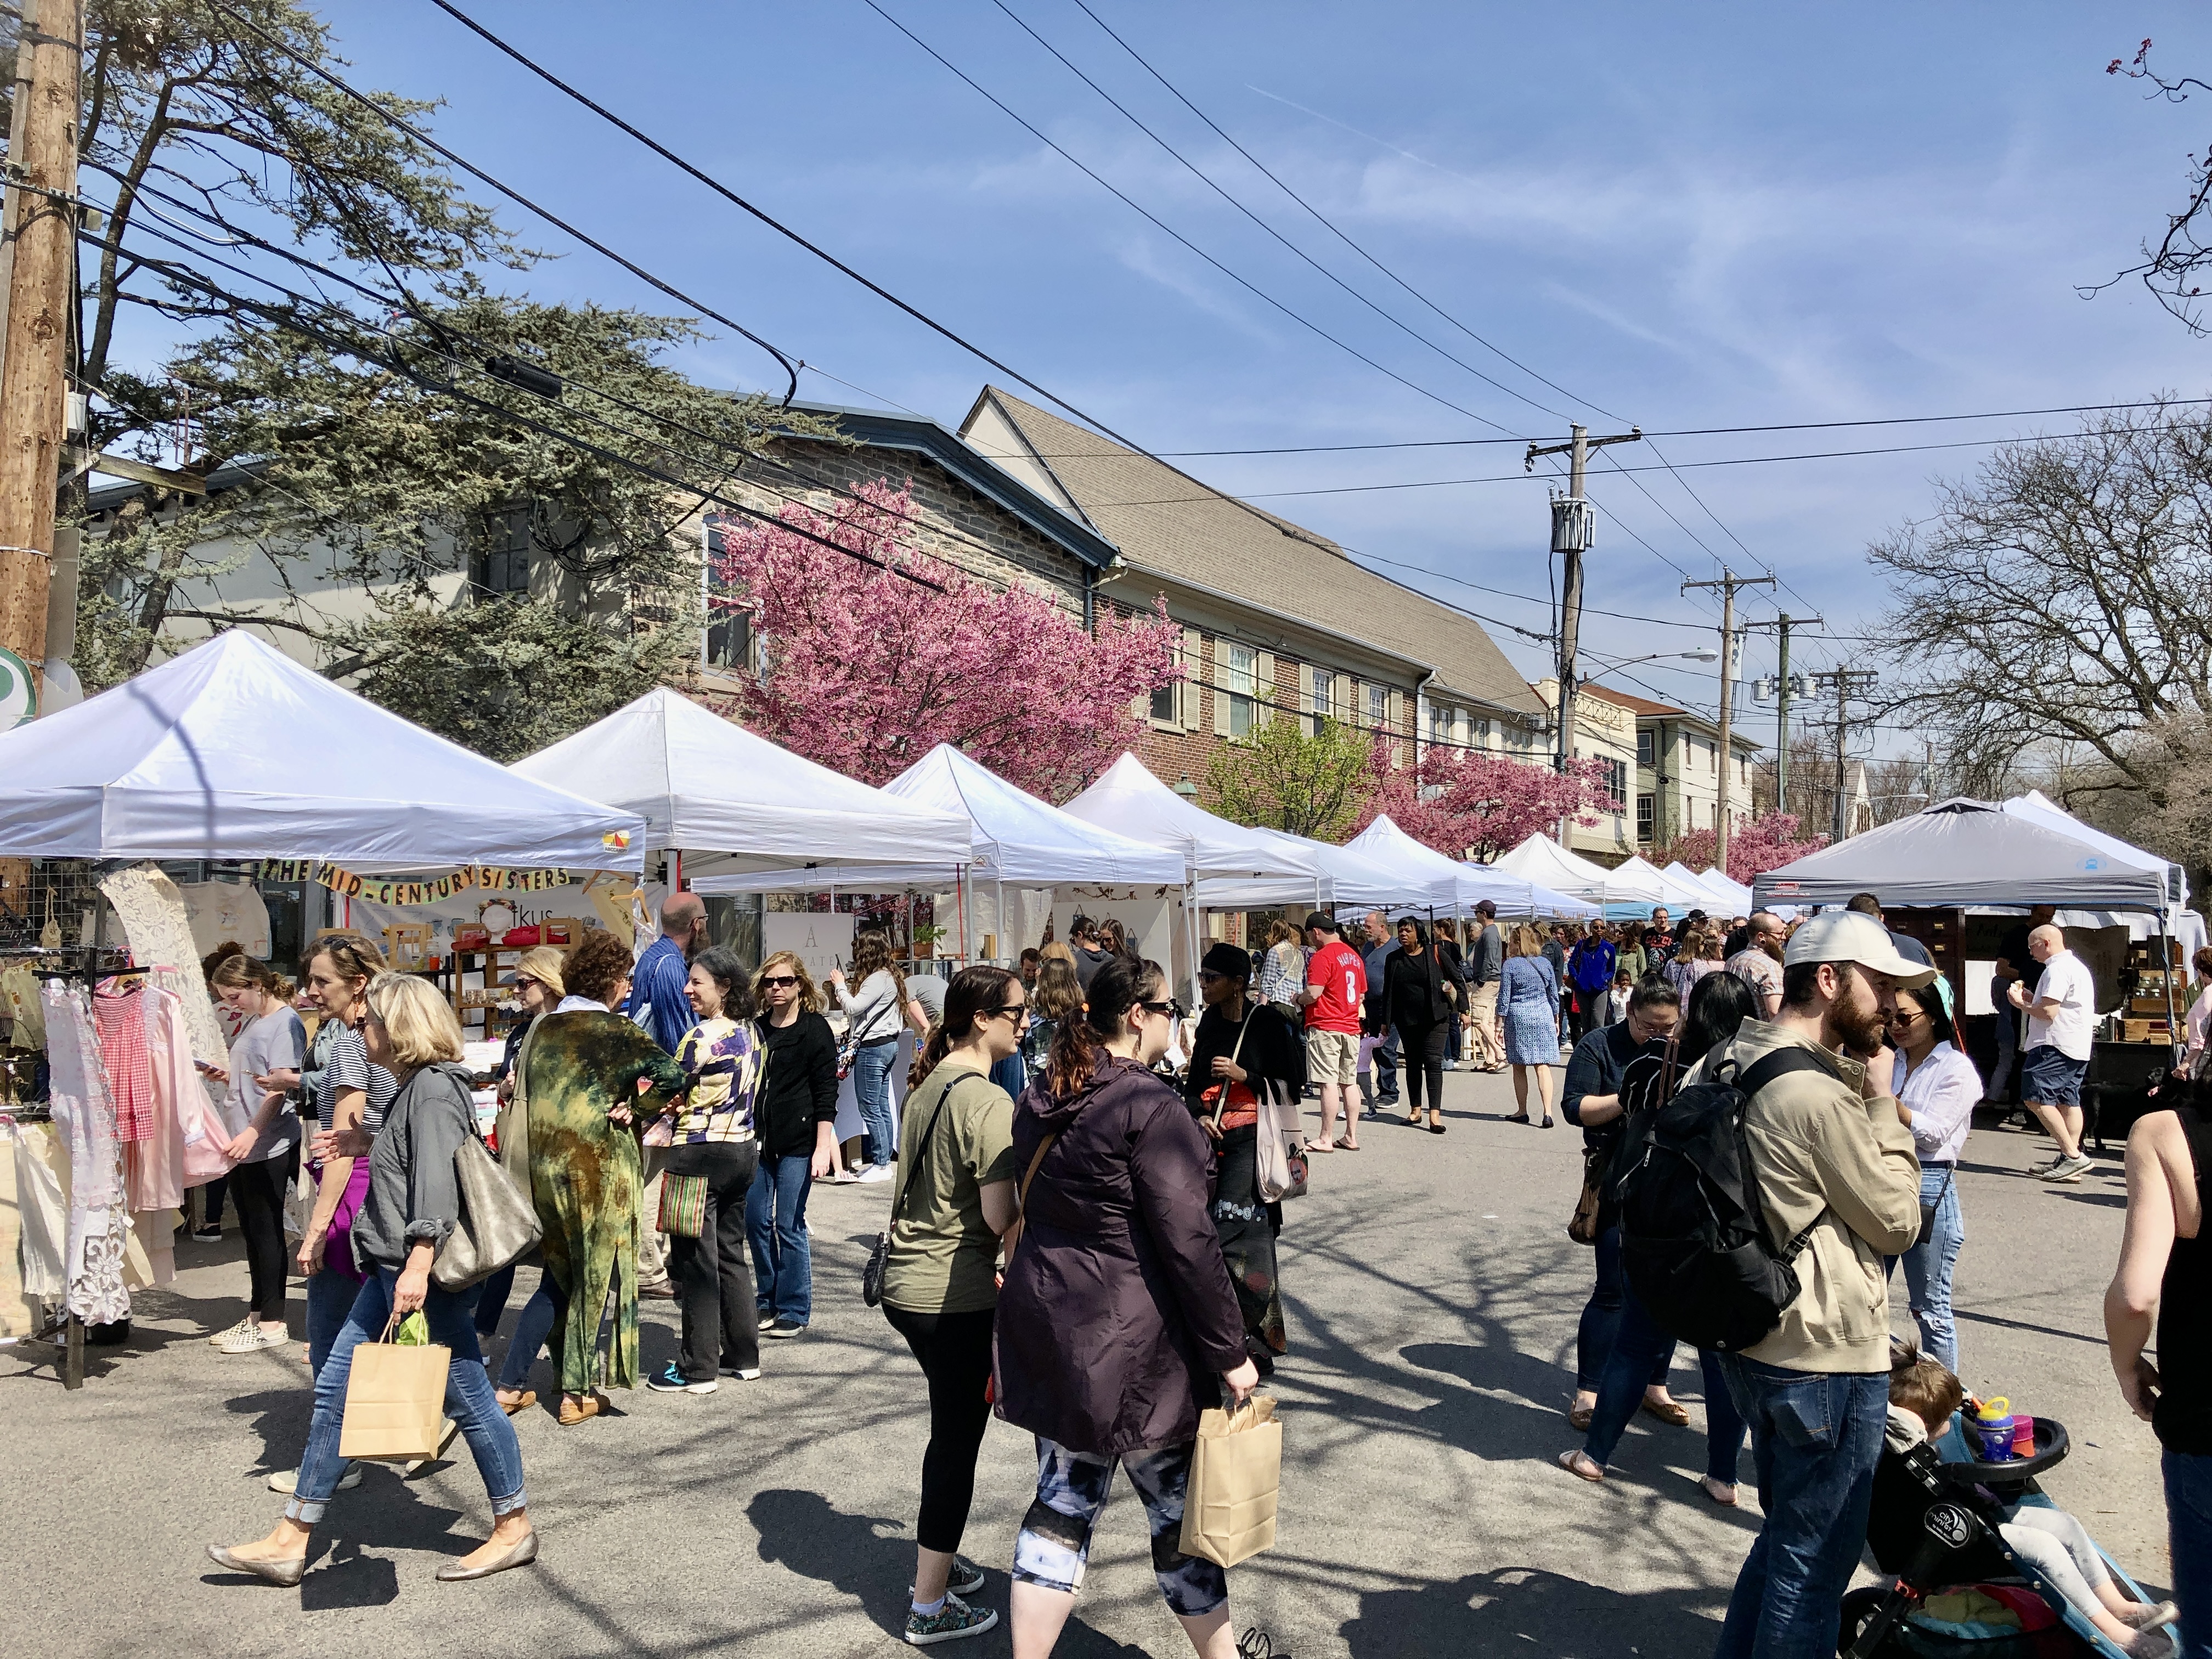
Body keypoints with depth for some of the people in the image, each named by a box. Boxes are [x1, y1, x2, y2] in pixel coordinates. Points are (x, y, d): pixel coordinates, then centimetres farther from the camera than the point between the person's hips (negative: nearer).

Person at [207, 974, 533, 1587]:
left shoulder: (434, 1088, -15)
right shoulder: (414, 1087, 15)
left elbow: (438, 1180, -25)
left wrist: (419, 1265, -31)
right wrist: (370, 1145, 20)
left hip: (427, 1271, -11)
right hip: (391, 1269, 11)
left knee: (464, 1394, 0)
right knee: (336, 1387, 11)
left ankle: (514, 1528, 15)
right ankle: (291, 1541, 20)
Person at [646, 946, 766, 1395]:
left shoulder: (700, 1038, -17)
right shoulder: (752, 1033, 6)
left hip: (700, 1155, -8)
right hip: (743, 1149, 8)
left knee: (696, 1262, 1)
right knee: (731, 1253, 17)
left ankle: (699, 1370, 8)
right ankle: (743, 1356, 23)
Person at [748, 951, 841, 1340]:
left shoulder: (815, 1030, -5)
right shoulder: (756, 1030, 12)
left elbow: (826, 1093, -8)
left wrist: (822, 1147, -15)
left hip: (798, 1143, -6)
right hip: (759, 1140, 6)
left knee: (789, 1225, -2)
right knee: (756, 1220, 8)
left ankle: (794, 1310, 10)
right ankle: (767, 1301, 24)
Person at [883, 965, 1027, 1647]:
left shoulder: (928, 1085, 8)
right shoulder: (989, 1102, -19)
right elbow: (1001, 1218, -22)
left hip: (905, 1280, 9)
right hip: (955, 1298, -9)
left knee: (951, 1432, 24)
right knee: (958, 1443, 6)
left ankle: (936, 1560, 40)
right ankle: (931, 1607, 18)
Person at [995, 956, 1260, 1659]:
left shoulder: (1039, 1101, 7)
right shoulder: (1150, 1108, -19)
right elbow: (1188, 1240, -20)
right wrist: (1230, 1352, -14)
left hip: (1047, 1333, 7)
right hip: (1128, 1347, -7)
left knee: (1063, 1503, 15)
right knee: (1180, 1506, 11)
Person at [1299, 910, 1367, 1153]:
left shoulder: (1322, 956, -12)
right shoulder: (1354, 956, 14)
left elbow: (1313, 993, -19)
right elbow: (1362, 995, 20)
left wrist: (1298, 998, 0)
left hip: (1325, 1026, -8)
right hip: (1351, 1026, 8)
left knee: (1329, 1083, -7)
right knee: (1349, 1083, 10)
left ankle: (1326, 1139, -4)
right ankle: (1351, 1137, 13)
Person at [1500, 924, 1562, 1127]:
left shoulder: (1510, 964, -6)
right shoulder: (1545, 963, 5)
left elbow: (1504, 996, -6)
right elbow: (1554, 995, 11)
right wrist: (1556, 1020, 20)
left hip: (1518, 1016, -3)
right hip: (1543, 1014, 3)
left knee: (1519, 1068, 9)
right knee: (1543, 1067, -1)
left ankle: (1522, 1112, 14)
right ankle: (1547, 1112, -12)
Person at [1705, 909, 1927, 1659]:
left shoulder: (1732, 1061, 5)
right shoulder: (1823, 1091, -24)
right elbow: (1897, 1222, -13)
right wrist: (1883, 1105, -8)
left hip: (1757, 1339, 9)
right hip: (1827, 1358, -9)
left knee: (1788, 1534, 26)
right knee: (1814, 1565, 7)